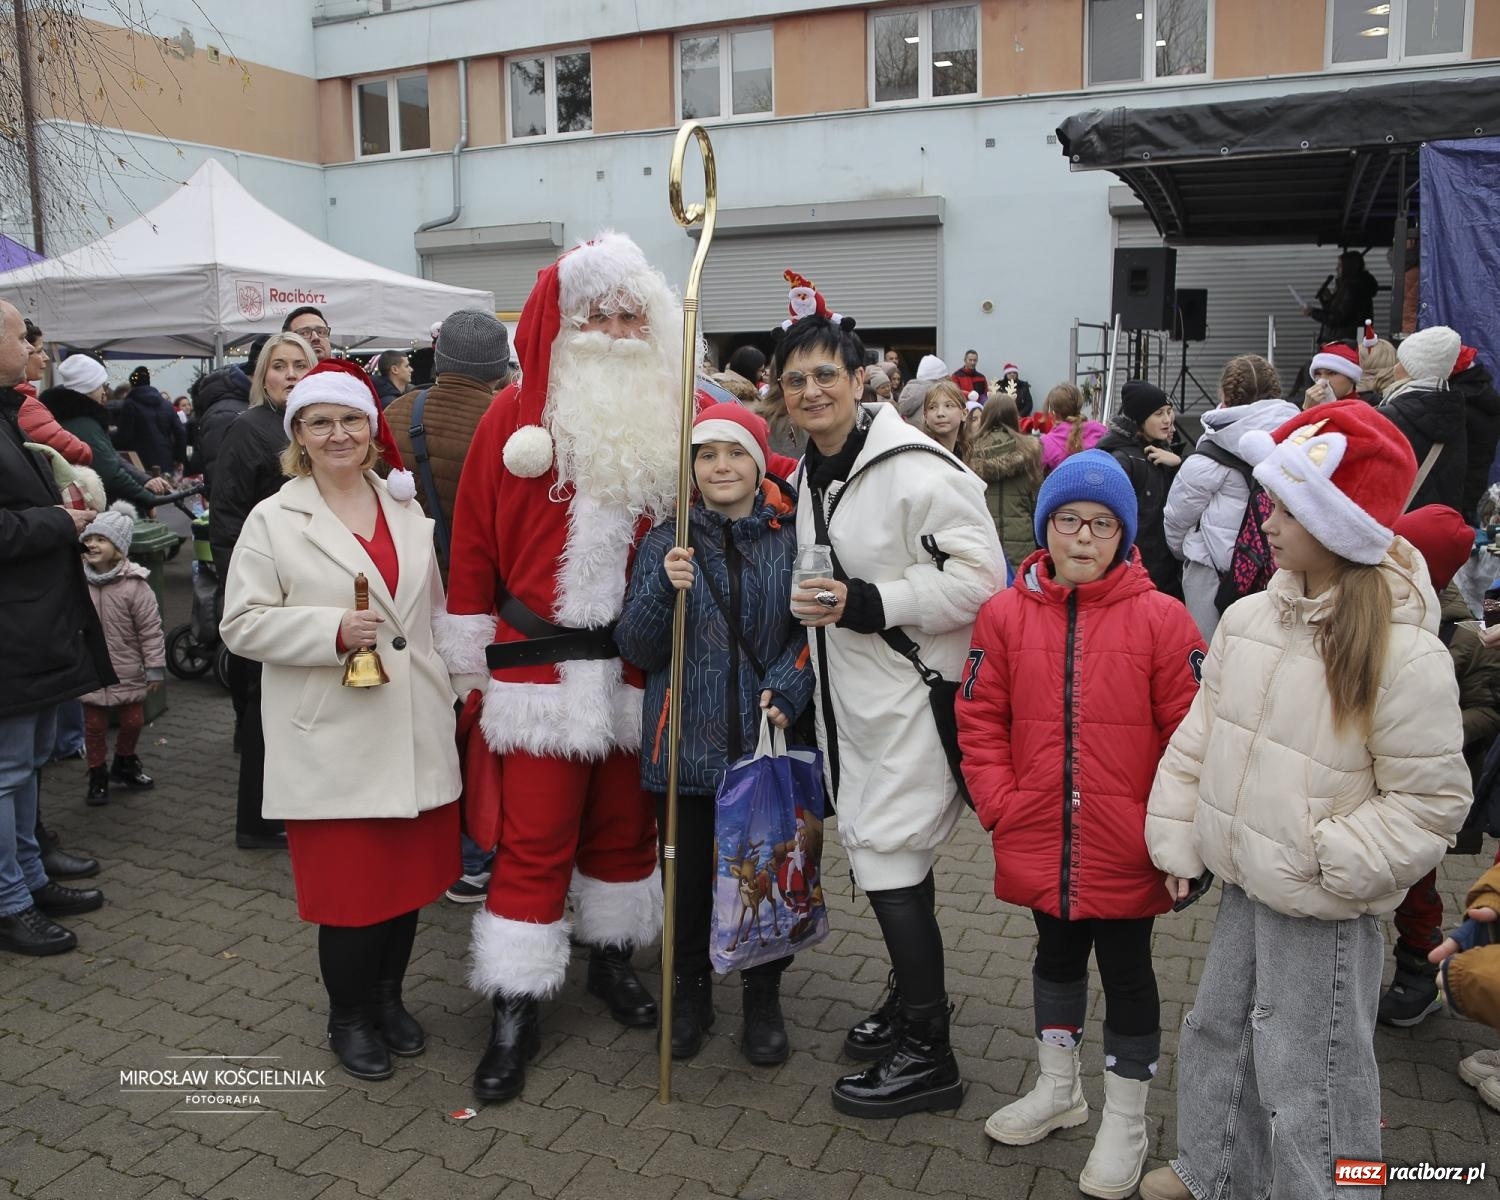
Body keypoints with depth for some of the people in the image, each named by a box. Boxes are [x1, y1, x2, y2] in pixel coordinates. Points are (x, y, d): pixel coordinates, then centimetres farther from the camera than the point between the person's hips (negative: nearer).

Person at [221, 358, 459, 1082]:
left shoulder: (407, 511, 10)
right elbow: (242, 624, -6)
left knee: (409, 871, 12)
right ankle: (349, 1018, 25)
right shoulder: (273, 520, -2)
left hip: (413, 732, 4)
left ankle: (388, 997, 35)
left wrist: (456, 684, 13)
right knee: (350, 884, 2)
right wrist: (334, 631, -18)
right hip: (333, 741, -4)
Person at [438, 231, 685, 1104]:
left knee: (625, 822, 16)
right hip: (543, 666, -2)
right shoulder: (516, 418, -2)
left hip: (641, 666, 3)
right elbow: (475, 539, -1)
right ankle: (517, 1010, 14)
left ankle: (613, 954, 36)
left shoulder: (672, 419, 3)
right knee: (535, 837, 2)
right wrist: (470, 660, -1)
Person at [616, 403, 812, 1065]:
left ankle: (762, 996, 31)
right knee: (689, 876, 11)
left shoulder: (791, 540, 0)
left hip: (768, 744, 0)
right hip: (685, 748, 1)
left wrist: (786, 687, -14)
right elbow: (636, 649, -2)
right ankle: (690, 988, 34)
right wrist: (664, 591, -19)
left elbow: (813, 630, 3)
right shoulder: (664, 544, 2)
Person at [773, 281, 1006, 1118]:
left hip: (910, 696, -8)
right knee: (890, 853, 19)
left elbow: (980, 578, -22)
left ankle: (929, 1056, 12)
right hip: (849, 694, 9)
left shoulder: (914, 468, -18)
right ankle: (914, 1001, 38)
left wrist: (865, 604, -25)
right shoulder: (808, 473, 10)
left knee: (890, 861, -4)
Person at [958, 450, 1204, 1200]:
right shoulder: (1006, 615, -3)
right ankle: (1057, 1090, 43)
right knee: (1056, 956, 22)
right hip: (1039, 844, 3)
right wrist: (1000, 806, -6)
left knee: (1127, 971, 12)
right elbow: (979, 722, 1)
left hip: (1125, 851, -3)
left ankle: (1126, 1123, 31)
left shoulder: (1161, 619, -10)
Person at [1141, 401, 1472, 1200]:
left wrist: (1327, 862, -20)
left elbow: (1431, 800, -14)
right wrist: (1179, 842, 5)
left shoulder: (1404, 653, -20)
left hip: (1324, 914, -7)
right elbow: (1199, 737, 5)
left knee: (1308, 1081, 6)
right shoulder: (1247, 619, -2)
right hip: (1243, 888, 7)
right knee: (1214, 1036, 23)